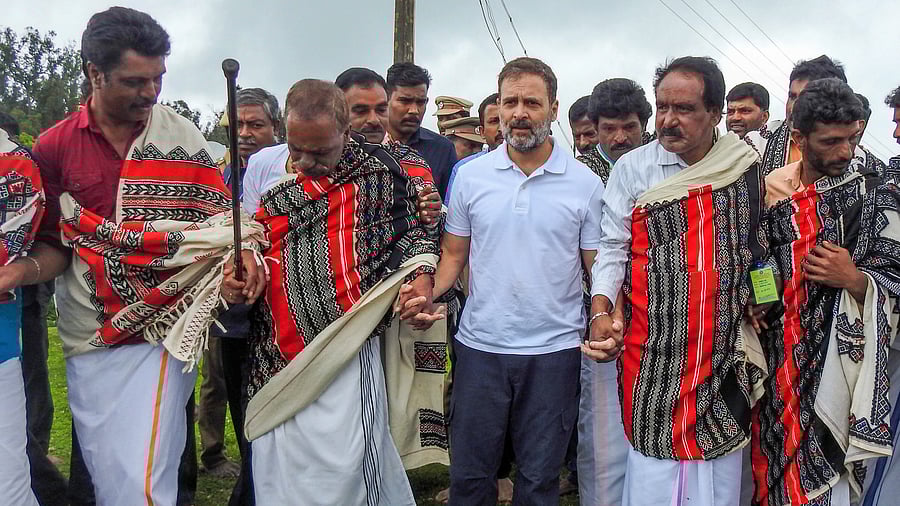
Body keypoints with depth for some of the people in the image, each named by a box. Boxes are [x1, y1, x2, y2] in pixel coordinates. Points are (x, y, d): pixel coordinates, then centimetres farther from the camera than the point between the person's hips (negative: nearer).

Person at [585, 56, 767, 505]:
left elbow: (757, 243, 16)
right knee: (652, 461, 2)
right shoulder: (633, 168, 0)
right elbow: (612, 247, -1)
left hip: (724, 346, 2)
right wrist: (601, 313, -14)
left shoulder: (745, 166, 5)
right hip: (653, 346, -1)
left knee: (718, 458, 8)